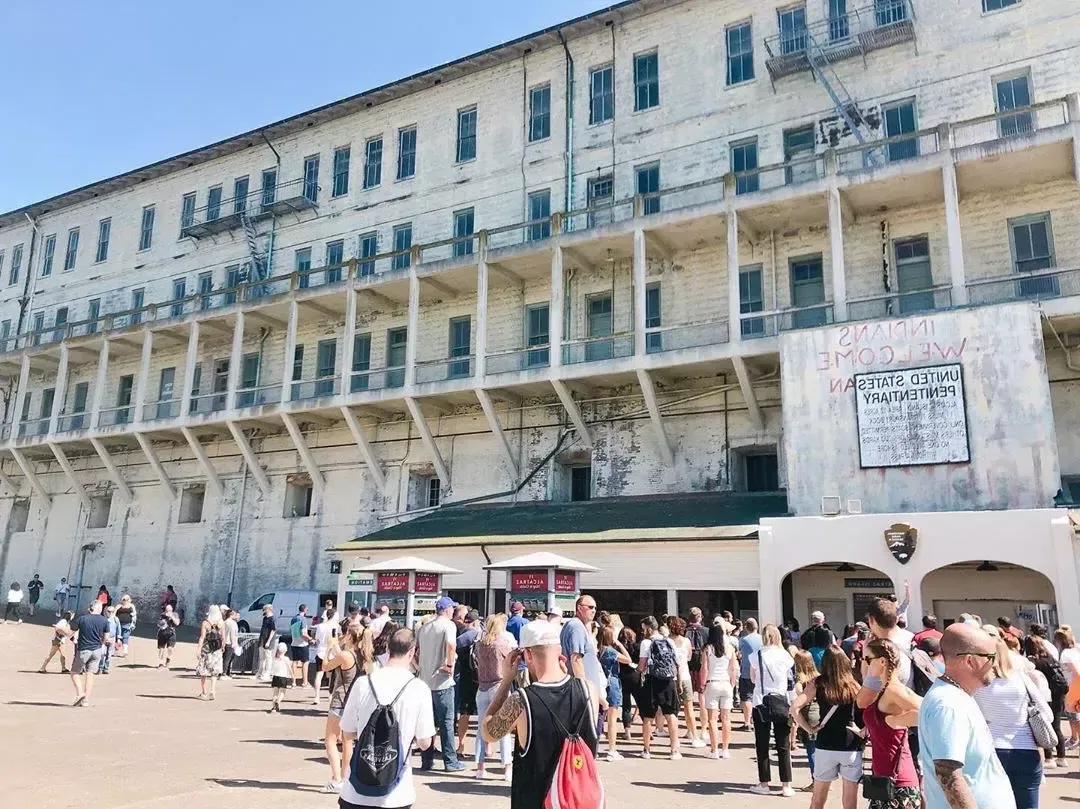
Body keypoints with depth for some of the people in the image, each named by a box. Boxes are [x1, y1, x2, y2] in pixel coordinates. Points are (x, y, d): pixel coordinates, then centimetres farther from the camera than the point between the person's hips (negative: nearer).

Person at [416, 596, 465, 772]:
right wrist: (450, 664, -18)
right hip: (442, 680, -6)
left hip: (425, 680, 6)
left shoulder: (424, 627, 12)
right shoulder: (448, 624, -9)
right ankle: (450, 762, 6)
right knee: (446, 721, 2)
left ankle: (426, 760, 18)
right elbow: (451, 644, -28)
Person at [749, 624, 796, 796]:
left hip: (761, 703, -1)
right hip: (781, 702, 1)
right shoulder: (786, 656, -1)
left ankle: (764, 784, 13)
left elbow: (753, 679, 6)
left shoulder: (756, 656, -5)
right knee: (783, 745, 8)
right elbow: (792, 682, 0)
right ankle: (786, 785, 9)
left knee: (762, 745, 8)